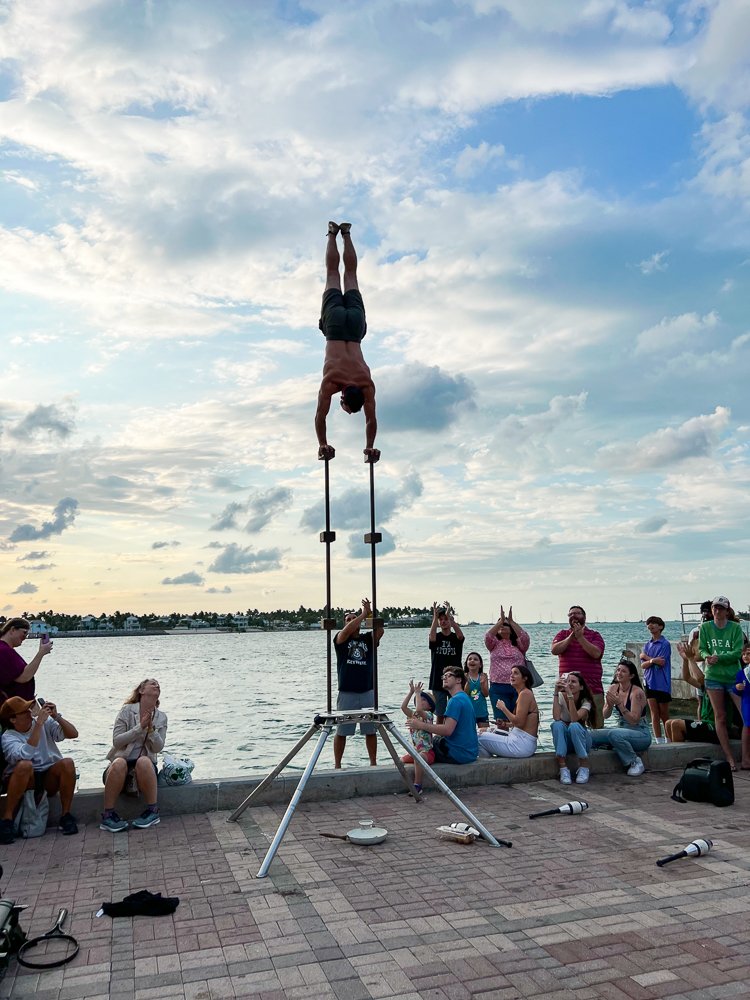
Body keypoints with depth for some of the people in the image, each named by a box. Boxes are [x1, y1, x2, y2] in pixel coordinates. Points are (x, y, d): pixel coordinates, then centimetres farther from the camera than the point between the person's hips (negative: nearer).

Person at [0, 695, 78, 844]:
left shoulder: (46, 723, 0)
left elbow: (73, 734, -9)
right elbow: (25, 755, -28)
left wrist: (56, 717, -20)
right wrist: (38, 724, -29)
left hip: (50, 777, 2)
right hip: (24, 779, -2)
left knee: (67, 763, -28)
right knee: (24, 765, -34)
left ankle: (66, 816, -14)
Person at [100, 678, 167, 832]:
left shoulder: (161, 717, 6)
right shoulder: (127, 710, -1)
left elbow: (158, 748, -2)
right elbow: (116, 742, -8)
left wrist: (151, 728, -18)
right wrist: (140, 727, -17)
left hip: (145, 765, 1)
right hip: (122, 762, -1)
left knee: (144, 761, -35)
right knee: (119, 763, -37)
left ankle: (153, 810, -23)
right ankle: (108, 815, -24)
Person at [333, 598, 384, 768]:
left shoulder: (368, 638, 7)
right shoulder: (341, 639, 1)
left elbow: (380, 630, -12)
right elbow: (348, 630, -20)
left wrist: (370, 613, -21)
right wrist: (363, 614, -16)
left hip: (368, 692, 2)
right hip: (347, 693, -2)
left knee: (371, 730, 9)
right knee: (342, 731, 4)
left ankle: (373, 763, 20)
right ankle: (337, 765, 15)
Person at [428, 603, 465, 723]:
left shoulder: (456, 638, 1)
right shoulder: (436, 637, 2)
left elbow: (460, 634, -24)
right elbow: (431, 638, -23)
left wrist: (449, 615, -34)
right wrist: (435, 616, -33)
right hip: (438, 681, 0)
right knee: (440, 715, 4)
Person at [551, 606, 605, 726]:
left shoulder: (594, 635, 8)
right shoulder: (563, 634, 13)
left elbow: (596, 653, -11)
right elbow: (554, 650, -5)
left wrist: (580, 637, -13)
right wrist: (571, 636, -9)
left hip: (592, 690, -1)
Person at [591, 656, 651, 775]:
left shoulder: (637, 692, -17)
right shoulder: (613, 688, 1)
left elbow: (634, 720, -21)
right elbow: (605, 715, 1)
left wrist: (619, 703, -27)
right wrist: (610, 705, -20)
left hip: (641, 734, -4)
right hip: (621, 729, 5)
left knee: (614, 734, -35)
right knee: (592, 736, -18)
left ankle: (636, 762, -13)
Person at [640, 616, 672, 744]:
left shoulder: (665, 644, -6)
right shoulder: (648, 645, 11)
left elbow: (661, 662, -13)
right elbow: (643, 665, 4)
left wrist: (646, 657, -2)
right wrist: (653, 660, -15)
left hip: (662, 683, -5)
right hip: (650, 682, 5)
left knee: (664, 714, 3)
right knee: (654, 713, 5)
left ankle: (668, 740, 13)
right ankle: (658, 740, 9)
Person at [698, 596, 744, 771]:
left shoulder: (735, 627, -2)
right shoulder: (705, 627, 5)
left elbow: (737, 653, -9)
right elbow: (702, 649, 5)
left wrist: (718, 657, -21)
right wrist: (707, 657, -16)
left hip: (734, 676, -2)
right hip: (713, 676, 2)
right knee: (720, 717, 4)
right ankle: (729, 758, 11)